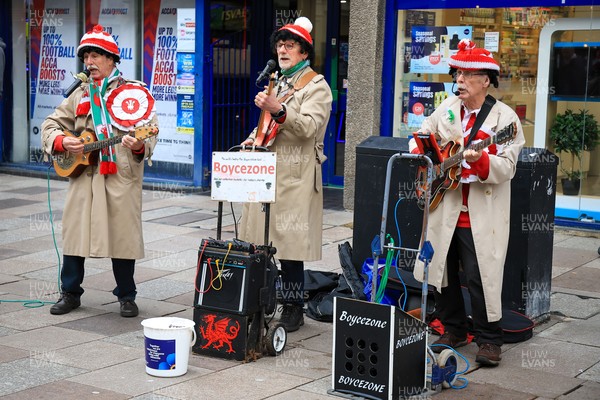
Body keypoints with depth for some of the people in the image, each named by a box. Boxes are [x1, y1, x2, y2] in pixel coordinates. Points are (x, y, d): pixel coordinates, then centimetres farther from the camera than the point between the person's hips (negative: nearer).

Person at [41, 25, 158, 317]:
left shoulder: (133, 92, 3)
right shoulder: (80, 95, 15)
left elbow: (150, 130, -3)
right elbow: (50, 125, 16)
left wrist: (139, 146, -24)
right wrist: (62, 142, -4)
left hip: (122, 177, -4)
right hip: (83, 173, 4)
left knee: (123, 236, 0)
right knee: (74, 234, 5)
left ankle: (126, 297, 13)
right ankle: (70, 293, 19)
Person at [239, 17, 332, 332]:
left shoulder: (316, 86, -3)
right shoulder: (278, 84, 21)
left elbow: (309, 127, -18)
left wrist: (277, 110, -31)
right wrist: (254, 139, 10)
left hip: (294, 176, -7)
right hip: (266, 171, 7)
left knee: (289, 242, -7)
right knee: (262, 240, 5)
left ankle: (293, 309, 1)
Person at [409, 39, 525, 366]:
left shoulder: (504, 117, -8)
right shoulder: (446, 109, 9)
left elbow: (507, 167, -16)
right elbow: (420, 138, 22)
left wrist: (480, 160, -33)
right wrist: (422, 154, 2)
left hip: (481, 214, -6)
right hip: (443, 209, 6)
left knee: (480, 277, -6)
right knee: (441, 270, 12)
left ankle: (489, 340, 10)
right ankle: (453, 330, 29)